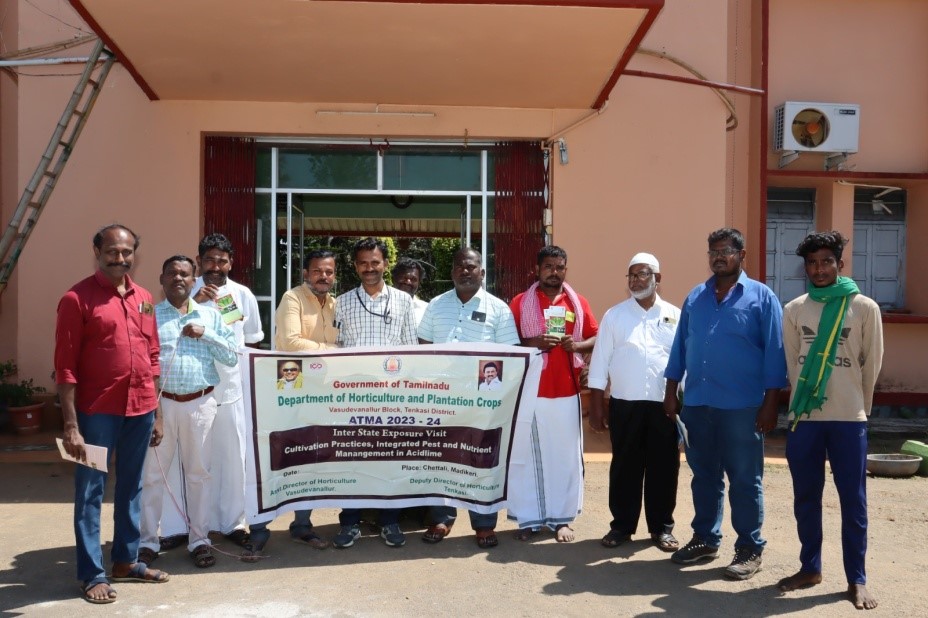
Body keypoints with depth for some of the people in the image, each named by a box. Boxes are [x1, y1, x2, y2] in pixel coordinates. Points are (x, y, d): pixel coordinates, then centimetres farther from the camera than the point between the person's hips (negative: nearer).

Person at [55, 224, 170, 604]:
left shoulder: (144, 298, 10)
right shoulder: (78, 298, -8)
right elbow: (65, 366, -11)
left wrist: (156, 412, 12)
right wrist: (71, 425, -15)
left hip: (141, 409, 6)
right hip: (98, 411, -6)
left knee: (131, 487, 16)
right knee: (90, 492, 4)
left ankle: (126, 560, 29)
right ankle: (91, 574, 15)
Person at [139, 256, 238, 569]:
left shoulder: (210, 315, 11)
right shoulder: (149, 315, 6)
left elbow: (232, 357, 5)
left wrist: (206, 334, -7)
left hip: (200, 403, 1)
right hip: (159, 402, -1)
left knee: (198, 473, 8)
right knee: (152, 473, 4)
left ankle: (199, 540, 18)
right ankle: (148, 541, 16)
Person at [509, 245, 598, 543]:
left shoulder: (578, 303, 9)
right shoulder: (520, 302, 3)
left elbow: (596, 338, 12)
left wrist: (577, 345, -8)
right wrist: (533, 342, -16)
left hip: (567, 391, 2)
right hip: (529, 391, -2)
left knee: (565, 455, 5)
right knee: (526, 455, 2)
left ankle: (561, 518, 16)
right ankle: (528, 519, 13)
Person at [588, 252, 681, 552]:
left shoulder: (675, 316, 5)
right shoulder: (614, 315, 3)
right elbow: (599, 364, 2)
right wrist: (595, 408, -2)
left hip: (665, 404, 1)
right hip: (625, 404, 0)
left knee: (664, 467, 7)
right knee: (625, 467, 7)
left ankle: (661, 527, 21)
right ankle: (621, 525, 20)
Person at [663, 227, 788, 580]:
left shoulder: (761, 297, -1)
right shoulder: (695, 297, 12)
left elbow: (774, 353, -4)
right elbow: (680, 348, 13)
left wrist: (770, 403, -9)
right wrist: (671, 393, 9)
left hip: (742, 407, -4)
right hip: (697, 404, 4)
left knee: (745, 480, 4)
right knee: (704, 476, 13)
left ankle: (750, 549, 15)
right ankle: (705, 539, 26)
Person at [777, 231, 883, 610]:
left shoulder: (864, 308, -1)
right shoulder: (794, 309, 4)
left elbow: (872, 364, 4)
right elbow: (792, 363, 10)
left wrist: (858, 406, 10)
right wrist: (804, 401, 10)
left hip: (848, 420, -2)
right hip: (803, 417, 2)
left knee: (853, 501, 4)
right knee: (805, 498, 10)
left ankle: (857, 579, 15)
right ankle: (810, 568, 24)